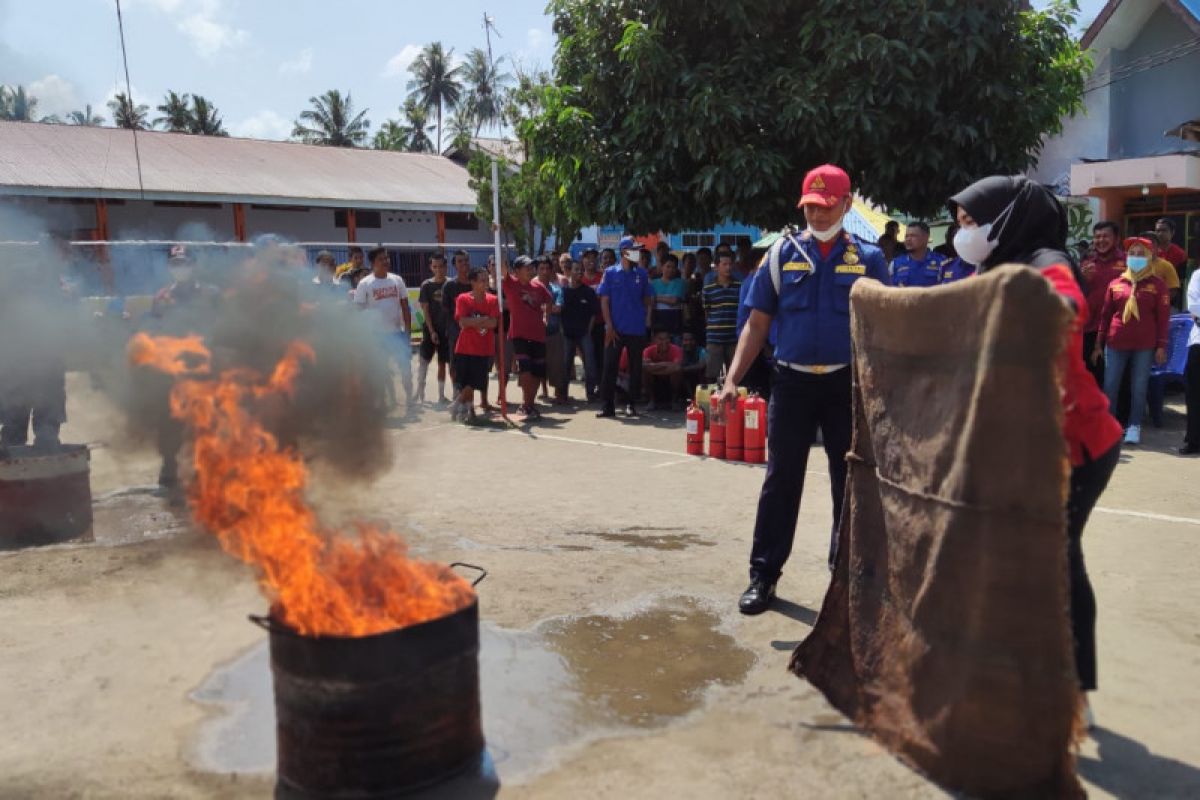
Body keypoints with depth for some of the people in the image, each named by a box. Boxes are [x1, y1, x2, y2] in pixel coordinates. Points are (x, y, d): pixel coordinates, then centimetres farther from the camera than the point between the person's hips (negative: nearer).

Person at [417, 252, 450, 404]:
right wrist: (432, 331, -11)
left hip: (446, 329, 2)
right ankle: (420, 393, 1)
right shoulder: (427, 285, -2)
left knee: (442, 363, 8)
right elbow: (425, 310, -4)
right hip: (430, 329, -2)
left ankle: (441, 395, 16)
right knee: (424, 360, -7)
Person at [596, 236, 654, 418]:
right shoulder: (610, 273, 1)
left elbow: (648, 299, 11)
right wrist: (609, 326, -9)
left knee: (635, 368, 6)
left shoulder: (642, 274, 5)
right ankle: (608, 405, 4)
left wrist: (648, 316, -4)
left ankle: (632, 404, 16)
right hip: (615, 329, -2)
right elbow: (604, 301, -1)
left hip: (637, 330, 2)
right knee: (610, 367, -1)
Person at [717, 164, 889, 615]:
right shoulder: (782, 253, 4)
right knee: (781, 479, 4)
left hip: (848, 383, 0)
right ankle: (764, 575, 12)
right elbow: (756, 324, 3)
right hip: (792, 381, 0)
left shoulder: (868, 259, 4)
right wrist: (732, 380, -6)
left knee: (850, 481, 9)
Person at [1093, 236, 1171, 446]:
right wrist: (1099, 344, 7)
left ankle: (1134, 427, 12)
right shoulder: (1116, 283, 6)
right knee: (1110, 386, 2)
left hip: (1145, 346, -1)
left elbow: (1164, 317, 2)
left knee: (1139, 387, 4)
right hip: (1115, 344, 2)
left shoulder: (1157, 284, 2)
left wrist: (1161, 346, -4)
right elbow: (1105, 314, 10)